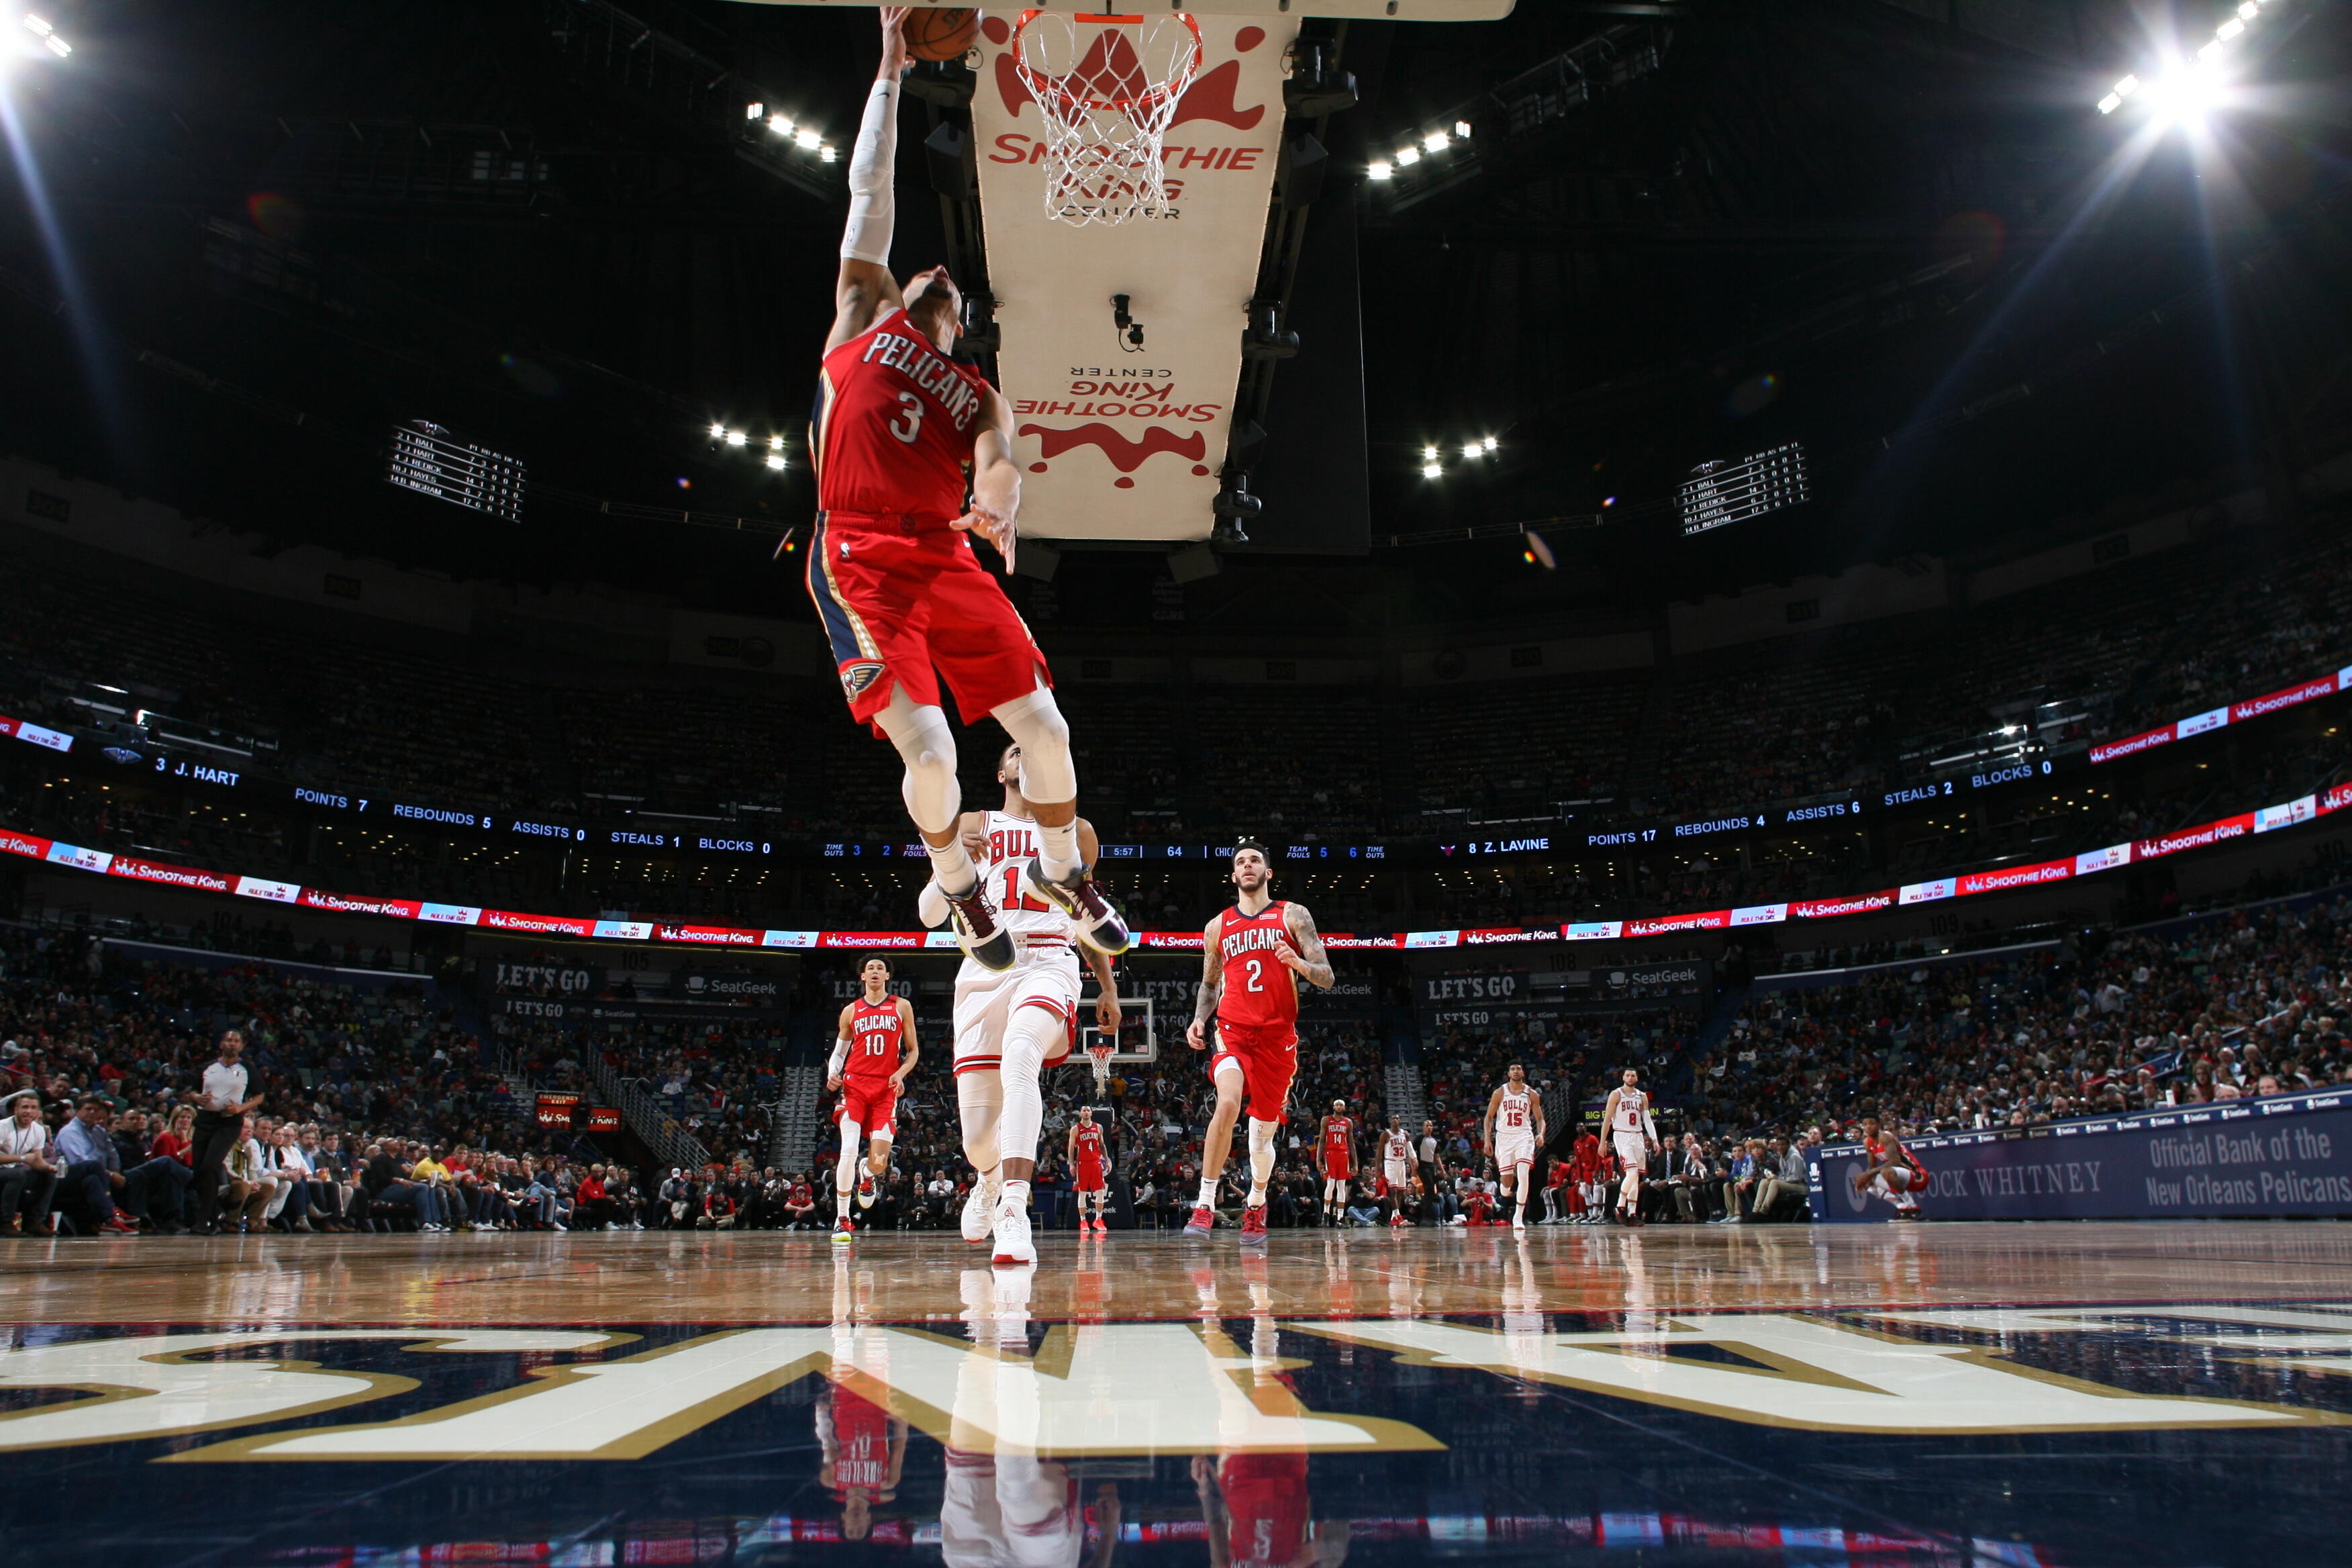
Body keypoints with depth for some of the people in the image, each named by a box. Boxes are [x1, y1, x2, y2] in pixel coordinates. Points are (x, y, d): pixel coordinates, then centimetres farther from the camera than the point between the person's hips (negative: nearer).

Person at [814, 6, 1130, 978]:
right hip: (859, 557, -3)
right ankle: (957, 883, 14)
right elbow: (870, 185, 17)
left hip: (947, 557, 3)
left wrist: (997, 509, -24)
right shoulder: (860, 318, 18)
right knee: (928, 750, -15)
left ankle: (1058, 871, 24)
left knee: (1045, 727, -1)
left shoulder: (979, 395, 21)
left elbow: (999, 465, -1)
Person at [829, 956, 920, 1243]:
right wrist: (832, 1074, -1)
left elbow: (913, 1050, 12)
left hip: (886, 1089, 0)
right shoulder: (851, 1011, 13)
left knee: (880, 1162, -9)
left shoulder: (902, 1007, 10)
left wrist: (901, 1074, -7)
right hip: (855, 1085, 1)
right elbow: (838, 1051, 20)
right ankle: (841, 1220, -1)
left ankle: (867, 1177, 31)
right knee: (849, 1151, -15)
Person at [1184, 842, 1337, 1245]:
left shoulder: (1293, 916, 5)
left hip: (1279, 1034, 0)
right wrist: (1199, 1019, 3)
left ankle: (1256, 1203, 36)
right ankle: (1205, 1204, -22)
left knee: (1264, 1133, 8)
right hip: (1234, 1030, 0)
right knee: (1228, 1104, -28)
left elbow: (1326, 978, -1)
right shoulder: (1217, 926, 13)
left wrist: (1297, 962, -22)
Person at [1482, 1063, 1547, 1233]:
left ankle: (1518, 1217, -9)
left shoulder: (1531, 1094, 4)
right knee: (1506, 1178, 0)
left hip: (1524, 1137, 0)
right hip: (1504, 1137, 0)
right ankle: (1506, 1192, 39)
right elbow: (1489, 1117, 5)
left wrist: (1541, 1134, -12)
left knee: (1523, 1176, -16)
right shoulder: (1499, 1093, 1)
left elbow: (1540, 1118, 8)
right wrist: (1487, 1140, -4)